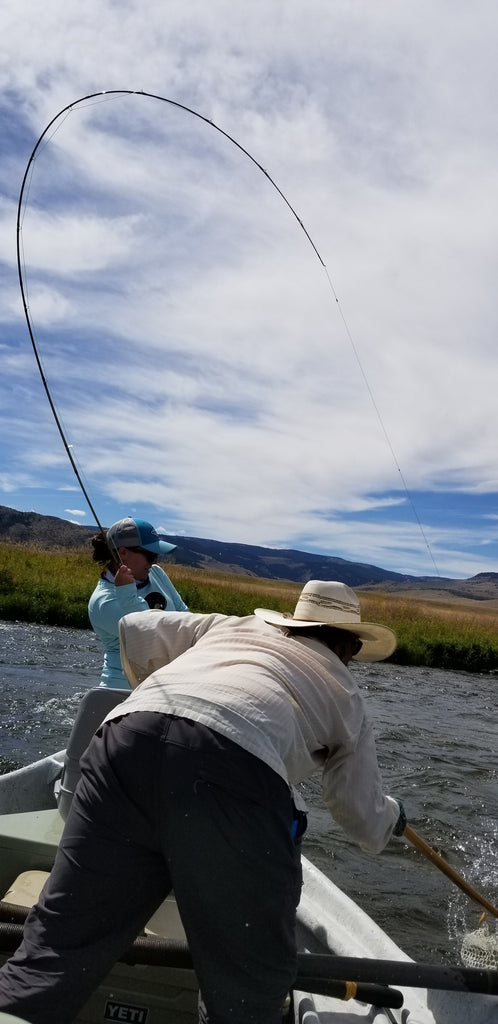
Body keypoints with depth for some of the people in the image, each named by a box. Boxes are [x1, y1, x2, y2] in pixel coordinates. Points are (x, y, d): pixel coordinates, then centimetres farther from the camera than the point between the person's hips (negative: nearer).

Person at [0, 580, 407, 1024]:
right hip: (237, 769, -3)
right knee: (249, 988, 14)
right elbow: (368, 825, 35)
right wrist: (392, 813, 58)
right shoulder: (346, 693, 31)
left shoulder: (230, 626, 35)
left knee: (59, 944, 9)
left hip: (128, 735, 4)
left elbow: (135, 629, 34)